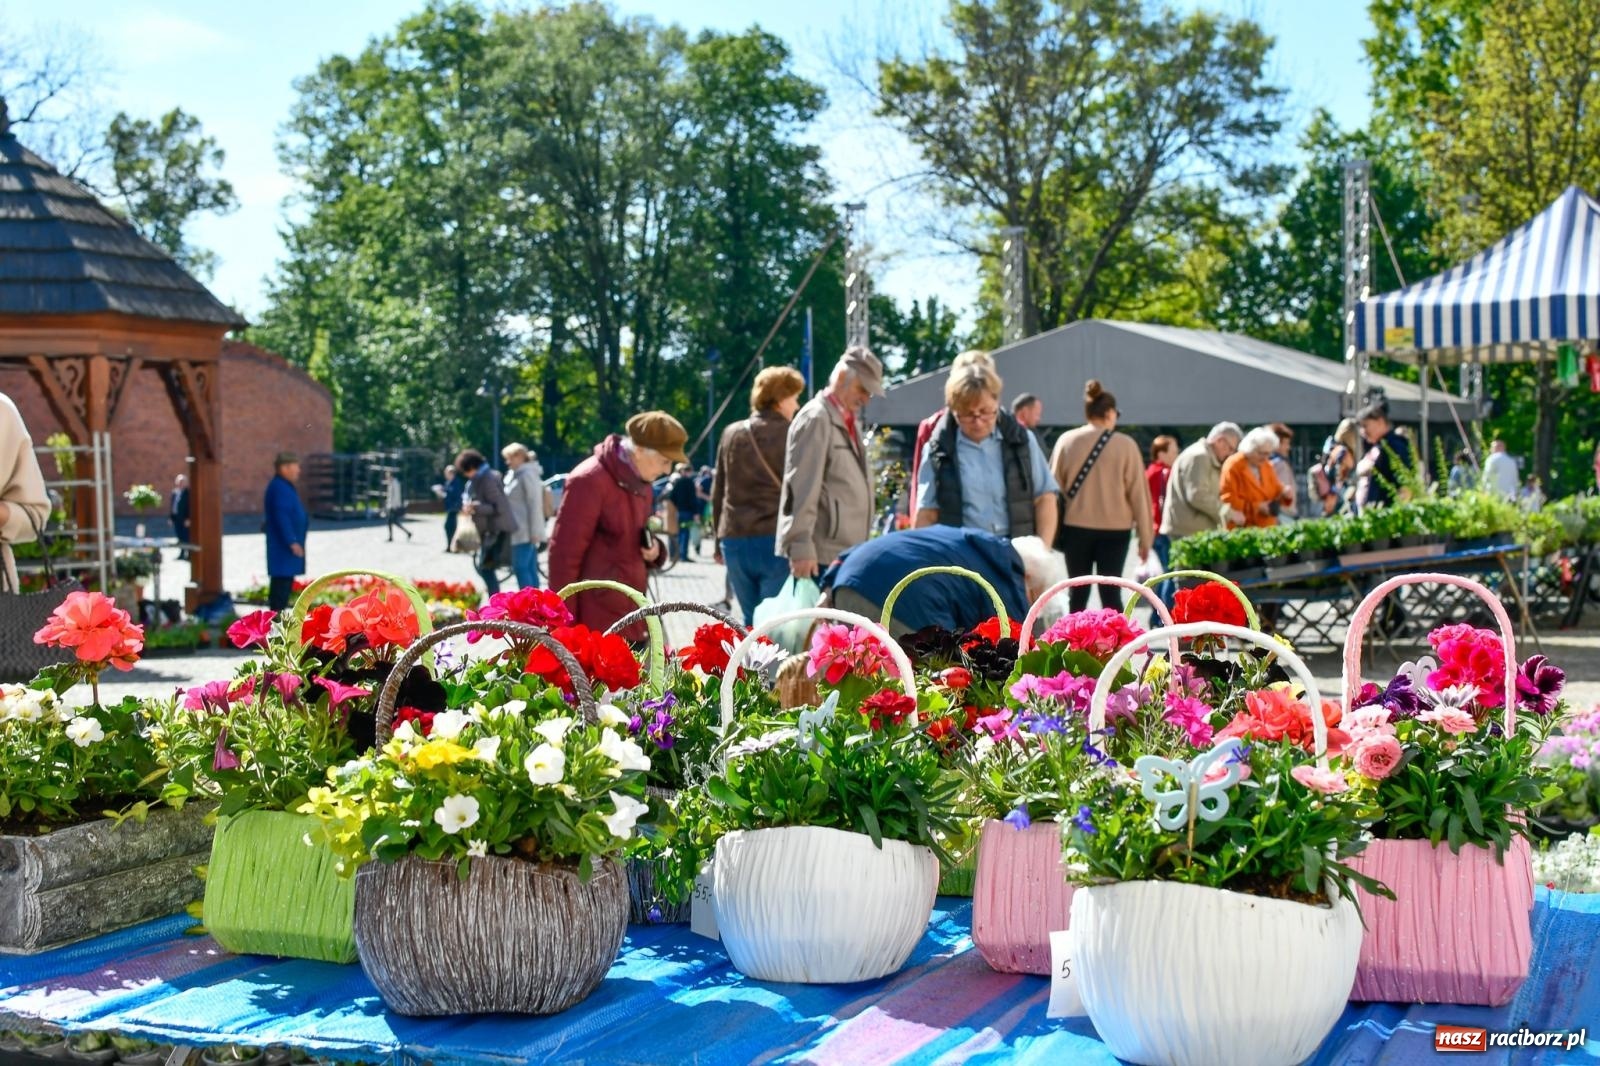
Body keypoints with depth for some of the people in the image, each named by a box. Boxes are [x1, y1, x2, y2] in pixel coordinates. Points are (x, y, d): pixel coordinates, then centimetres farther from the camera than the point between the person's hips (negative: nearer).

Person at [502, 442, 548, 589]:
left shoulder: (527, 474, -11)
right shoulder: (516, 475, 19)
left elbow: (535, 504, -16)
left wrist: (535, 531, -19)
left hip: (525, 531, -9)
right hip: (520, 531, 9)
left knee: (520, 567, -11)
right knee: (530, 569, 8)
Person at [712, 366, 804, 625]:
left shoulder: (732, 434, 10)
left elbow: (718, 493, 15)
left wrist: (719, 541, 22)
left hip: (734, 541, 5)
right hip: (777, 541, -4)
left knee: (751, 623, 13)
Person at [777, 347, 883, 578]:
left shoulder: (849, 422, 20)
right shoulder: (816, 419, -9)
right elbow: (801, 490, -16)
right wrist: (801, 548, -21)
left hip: (848, 554, 9)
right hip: (822, 556, -9)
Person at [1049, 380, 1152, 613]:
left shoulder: (1066, 441, -2)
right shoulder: (1125, 445, -7)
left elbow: (1055, 487, 0)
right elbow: (1139, 493, -4)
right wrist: (1145, 537, 3)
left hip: (1075, 527, 2)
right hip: (1115, 529, -2)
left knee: (1078, 593, 11)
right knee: (1110, 593, 3)